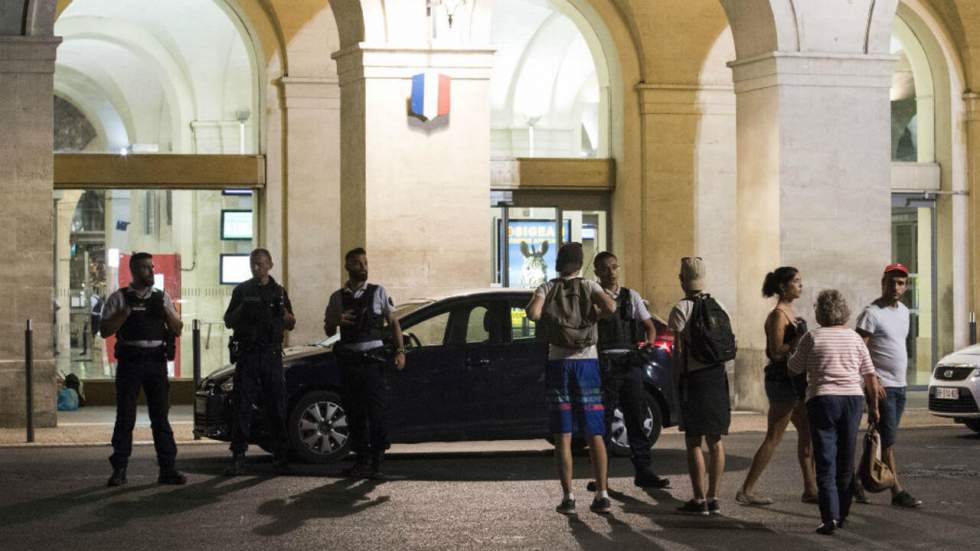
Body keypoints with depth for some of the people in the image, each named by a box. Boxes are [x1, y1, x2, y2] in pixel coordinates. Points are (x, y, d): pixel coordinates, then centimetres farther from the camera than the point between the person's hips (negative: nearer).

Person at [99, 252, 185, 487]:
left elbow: (177, 329, 10)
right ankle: (119, 470, 6)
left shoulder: (161, 297, 12)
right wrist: (125, 311, -13)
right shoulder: (119, 298, 4)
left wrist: (165, 311, -7)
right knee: (125, 417, 0)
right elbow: (104, 331, -2)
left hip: (156, 362, 2)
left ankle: (167, 469, 6)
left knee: (160, 417, 4)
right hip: (130, 362, -2)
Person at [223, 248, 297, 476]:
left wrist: (282, 309, -6)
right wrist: (242, 309, -10)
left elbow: (291, 325, 14)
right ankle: (238, 459, -5)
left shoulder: (278, 291, 14)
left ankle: (281, 457, 4)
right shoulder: (242, 290, 10)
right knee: (241, 406, -5)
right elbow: (228, 322, 9)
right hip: (246, 354, -1)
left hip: (271, 355, 1)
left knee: (276, 407, 0)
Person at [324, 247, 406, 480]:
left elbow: (393, 323, 7)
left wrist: (400, 350, -5)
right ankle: (361, 460, 14)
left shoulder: (378, 292, 6)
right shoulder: (338, 298, 12)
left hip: (373, 358, -3)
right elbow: (329, 331, 17)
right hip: (349, 359, 3)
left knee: (377, 411, -10)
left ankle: (377, 462, -8)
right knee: (355, 412, 6)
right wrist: (337, 321, -6)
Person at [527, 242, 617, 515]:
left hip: (559, 363, 0)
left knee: (563, 436, 3)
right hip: (587, 363, 0)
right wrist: (593, 317, 3)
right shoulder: (589, 286, 1)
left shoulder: (547, 288, 1)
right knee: (595, 435, 5)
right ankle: (602, 494, -2)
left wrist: (545, 320, 4)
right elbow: (610, 307, -17)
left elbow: (532, 312, -18)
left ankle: (568, 496, -2)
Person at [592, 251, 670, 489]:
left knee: (636, 418, 5)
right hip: (604, 364, -4)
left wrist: (648, 343, -6)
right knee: (602, 420, -1)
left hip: (630, 364, 4)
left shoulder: (631, 296, 13)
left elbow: (649, 326, 13)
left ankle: (642, 471, 10)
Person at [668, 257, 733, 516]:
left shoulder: (681, 309, -9)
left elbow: (678, 350, -12)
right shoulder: (719, 307, 9)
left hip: (693, 378, -6)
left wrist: (677, 379, -5)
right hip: (718, 377, 6)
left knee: (694, 441, -2)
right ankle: (713, 498, 12)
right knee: (715, 441, 10)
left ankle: (699, 499, -4)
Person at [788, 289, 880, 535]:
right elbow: (870, 375, 8)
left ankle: (830, 516, -15)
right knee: (846, 461, 14)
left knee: (826, 462, -4)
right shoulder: (854, 338, 8)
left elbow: (794, 368, 8)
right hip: (852, 399, 3)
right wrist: (874, 404, 17)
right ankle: (842, 514, 20)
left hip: (822, 400, -3)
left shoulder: (812, 338, -2)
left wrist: (796, 347, 25)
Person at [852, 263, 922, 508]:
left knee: (877, 439, 10)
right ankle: (897, 492, -6)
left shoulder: (903, 311, 14)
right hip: (882, 386, -8)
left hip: (900, 386, 8)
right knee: (887, 441, -7)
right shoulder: (872, 313, -12)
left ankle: (857, 481, 19)